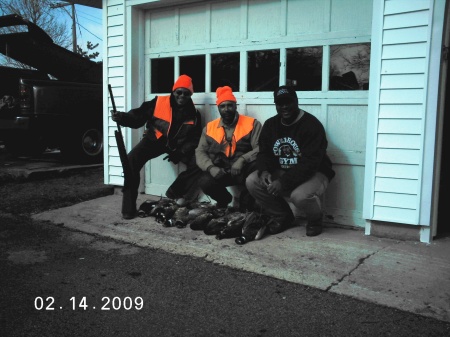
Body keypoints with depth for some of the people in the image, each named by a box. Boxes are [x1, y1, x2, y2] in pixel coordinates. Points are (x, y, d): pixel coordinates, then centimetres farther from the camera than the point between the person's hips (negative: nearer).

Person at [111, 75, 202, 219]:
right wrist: (122, 117, -35)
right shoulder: (158, 102, -9)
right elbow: (138, 116, -13)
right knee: (132, 160, -26)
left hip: (178, 145, 2)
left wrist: (180, 153, -14)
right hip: (155, 139, -2)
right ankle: (129, 207, -18)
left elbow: (195, 139, 2)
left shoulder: (194, 114, -1)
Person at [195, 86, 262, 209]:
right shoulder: (209, 127, 8)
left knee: (256, 170, -35)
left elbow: (260, 148, -12)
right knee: (204, 182, -26)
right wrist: (210, 167, -16)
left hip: (244, 169, -3)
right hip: (219, 170, 3)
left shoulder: (252, 124, -2)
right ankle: (224, 199, 11)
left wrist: (242, 160, -29)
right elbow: (200, 152, 4)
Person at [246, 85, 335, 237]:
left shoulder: (311, 125, -18)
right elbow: (264, 153, 4)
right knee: (252, 181, -14)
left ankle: (315, 219, 3)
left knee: (299, 196, -37)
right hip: (281, 172, 6)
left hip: (313, 173, -6)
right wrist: (264, 171, -20)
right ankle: (282, 216, 8)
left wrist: (283, 182, -33)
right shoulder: (270, 124, 3)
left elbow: (310, 163, -26)